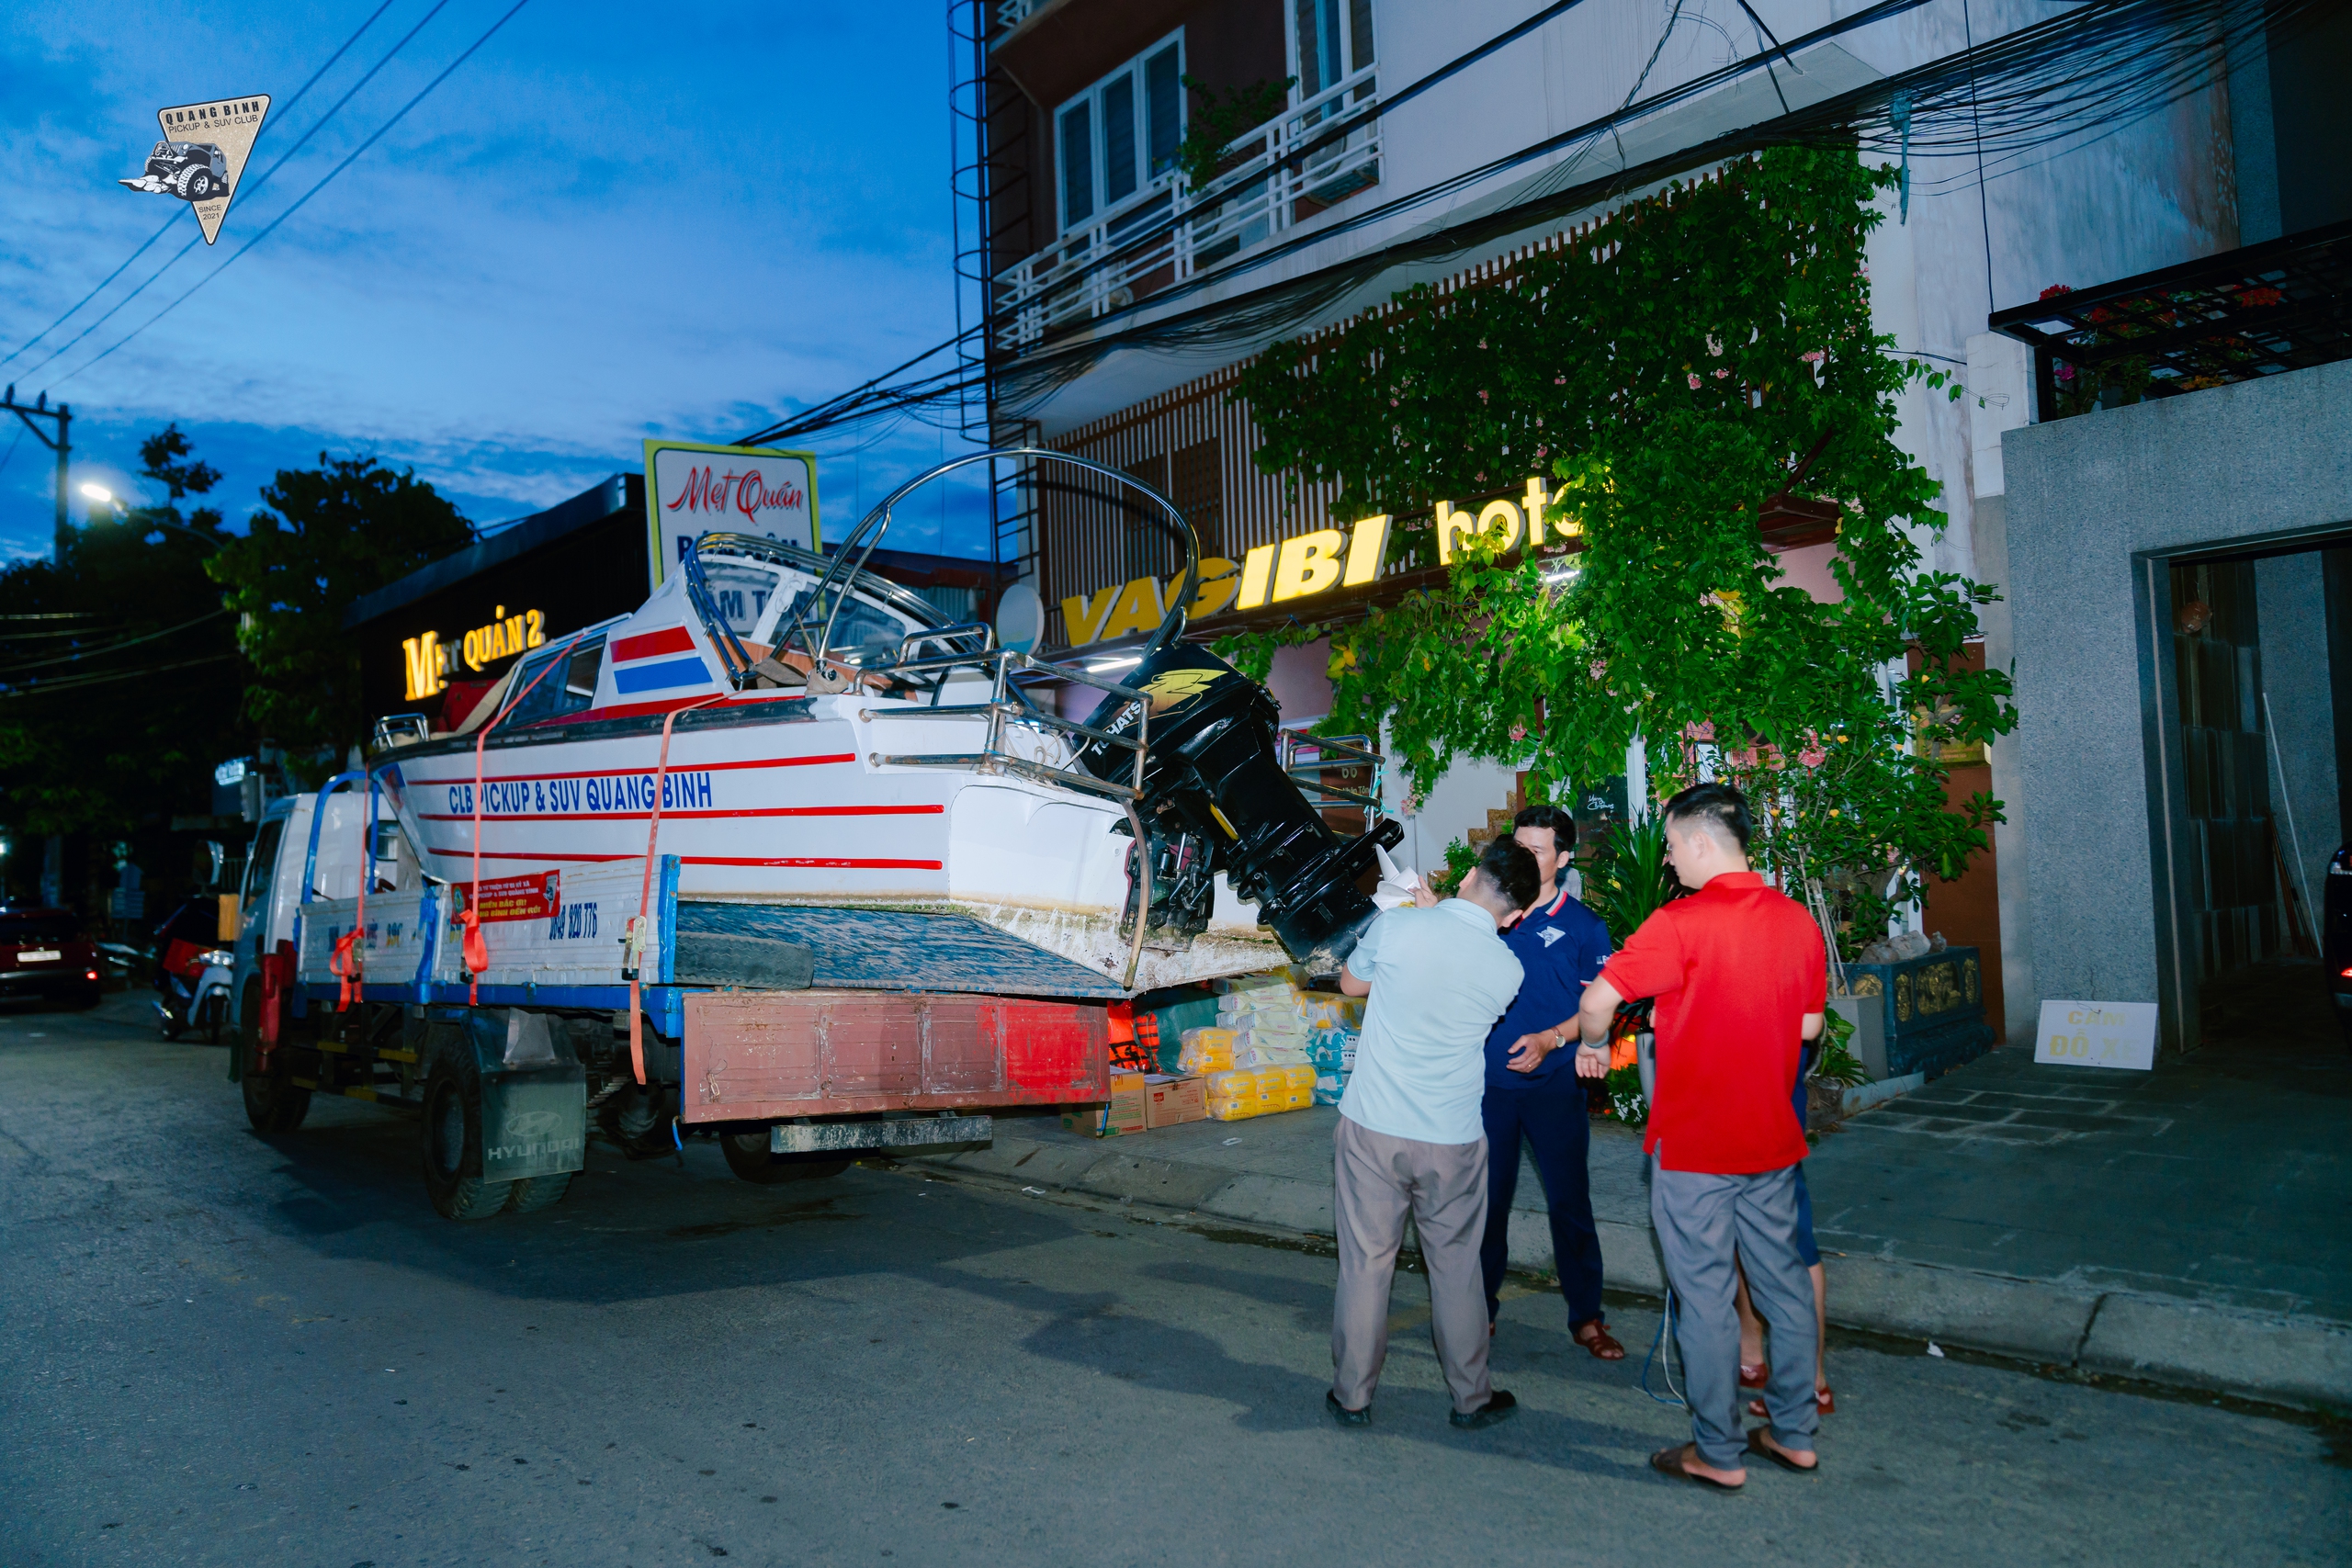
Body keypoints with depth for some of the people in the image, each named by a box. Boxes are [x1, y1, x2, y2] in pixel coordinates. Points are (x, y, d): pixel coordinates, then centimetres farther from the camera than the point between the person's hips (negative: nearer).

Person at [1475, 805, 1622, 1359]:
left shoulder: (1582, 926, 1)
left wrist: (1550, 1039, -18)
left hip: (1553, 1084, -2)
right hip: (1488, 1082, 2)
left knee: (1569, 1199, 3)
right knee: (1488, 1198, 10)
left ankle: (1586, 1316, 17)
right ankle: (1482, 1306, 25)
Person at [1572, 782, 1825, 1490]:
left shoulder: (1683, 922, -18)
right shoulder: (1796, 919, 1)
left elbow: (1598, 1000, -19)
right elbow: (1809, 1023, 11)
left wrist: (1594, 1044, 3)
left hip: (1693, 1142, -6)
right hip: (1772, 1138, 7)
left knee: (1704, 1295, 4)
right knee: (1782, 1279, 17)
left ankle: (1719, 1453, 14)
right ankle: (1794, 1432, 28)